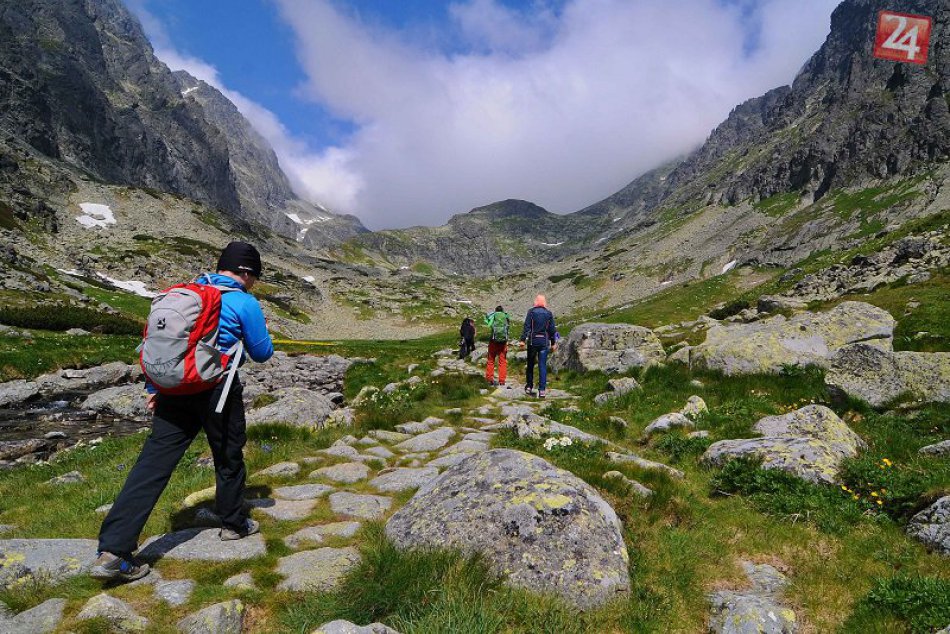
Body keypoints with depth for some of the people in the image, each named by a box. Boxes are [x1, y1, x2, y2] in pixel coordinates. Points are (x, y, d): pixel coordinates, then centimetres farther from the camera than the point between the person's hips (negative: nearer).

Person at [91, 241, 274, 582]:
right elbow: (262, 353, -1)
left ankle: (112, 551, -1)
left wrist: (154, 388, 20)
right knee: (229, 458, 15)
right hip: (216, 390, -5)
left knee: (153, 462, 3)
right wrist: (260, 328, 18)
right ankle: (234, 524, 33)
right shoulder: (245, 303, -8)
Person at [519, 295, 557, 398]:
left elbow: (526, 326, -8)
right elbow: (552, 329, 6)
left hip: (532, 340, -1)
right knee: (542, 366, 1)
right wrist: (553, 343, 13)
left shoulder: (531, 312, -1)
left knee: (530, 364, 13)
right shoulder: (549, 313, 5)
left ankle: (529, 387, 19)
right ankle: (542, 390, -4)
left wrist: (523, 339, -8)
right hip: (544, 341, 1)